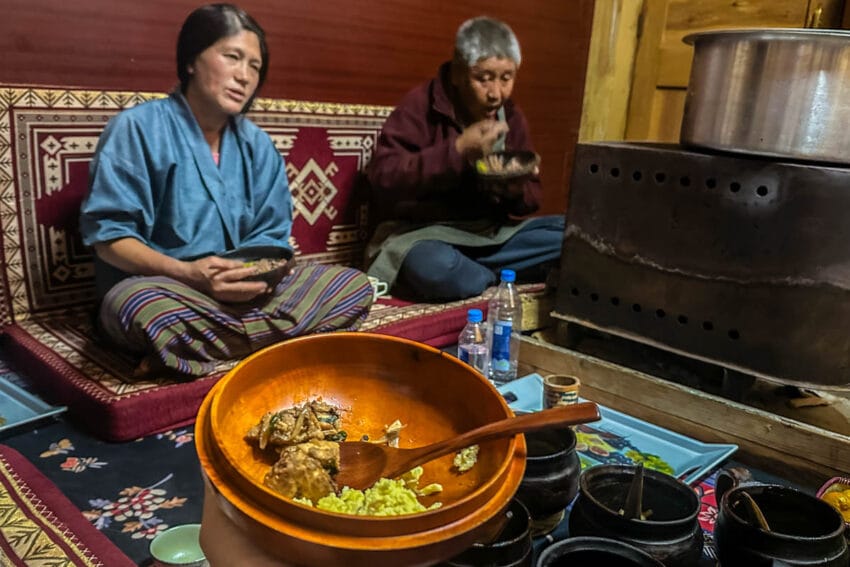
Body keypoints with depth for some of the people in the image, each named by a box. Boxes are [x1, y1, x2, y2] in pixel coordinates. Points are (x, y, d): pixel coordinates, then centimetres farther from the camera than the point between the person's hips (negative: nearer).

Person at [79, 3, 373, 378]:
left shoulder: (257, 145, 9)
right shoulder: (137, 129, -6)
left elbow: (270, 235, 10)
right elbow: (107, 235, -11)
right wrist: (187, 273, -26)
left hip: (245, 292, 6)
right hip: (162, 286, -5)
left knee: (354, 286, -12)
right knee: (146, 307, -42)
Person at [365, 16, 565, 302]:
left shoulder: (511, 116, 5)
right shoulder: (420, 105, -11)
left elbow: (531, 196, 10)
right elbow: (382, 177, -22)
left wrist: (515, 190, -15)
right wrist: (457, 150, -28)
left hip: (488, 232, 5)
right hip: (422, 231, -5)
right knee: (435, 268, -40)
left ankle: (470, 270, -11)